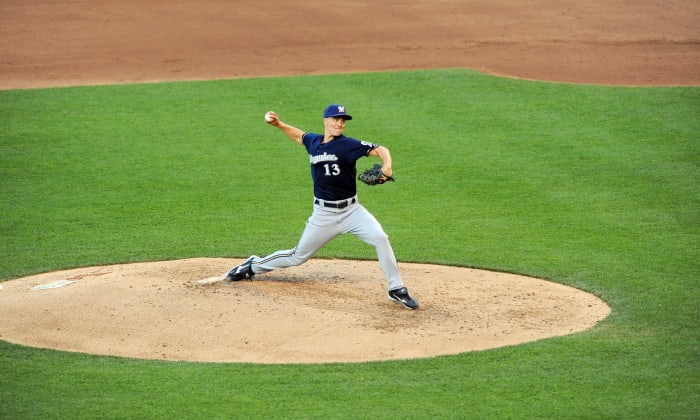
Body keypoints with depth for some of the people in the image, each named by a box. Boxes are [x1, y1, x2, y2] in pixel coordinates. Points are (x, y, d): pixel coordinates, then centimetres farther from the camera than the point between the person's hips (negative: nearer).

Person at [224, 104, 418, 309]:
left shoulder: (348, 145, -12)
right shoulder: (313, 142, 2)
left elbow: (380, 150, -22)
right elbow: (298, 135, 26)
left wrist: (386, 167, -41)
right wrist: (278, 124, 13)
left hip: (351, 210, -2)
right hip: (324, 214, 2)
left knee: (380, 238, -24)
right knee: (298, 257, 10)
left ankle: (396, 289, -11)